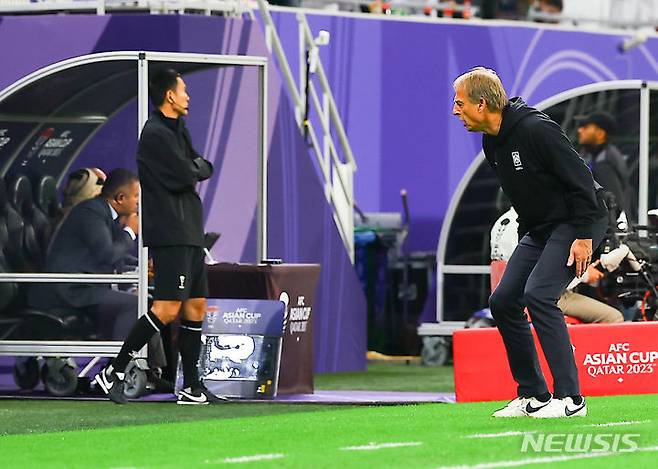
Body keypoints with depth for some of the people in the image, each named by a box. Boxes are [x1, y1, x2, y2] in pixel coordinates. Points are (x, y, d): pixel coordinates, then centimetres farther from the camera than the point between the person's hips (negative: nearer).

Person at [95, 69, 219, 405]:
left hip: (189, 233, 10)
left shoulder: (177, 131, 20)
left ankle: (191, 387, 11)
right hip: (170, 235, -10)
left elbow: (202, 169, 17)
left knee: (196, 307, 8)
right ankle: (114, 373, -13)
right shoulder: (157, 134, -12)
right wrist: (198, 167, 2)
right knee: (167, 309, -15)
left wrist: (195, 168, -3)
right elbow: (186, 176, -18)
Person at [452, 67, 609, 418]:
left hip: (577, 223, -10)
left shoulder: (535, 129, -23)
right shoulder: (492, 143, 6)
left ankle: (570, 398, -20)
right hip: (538, 230, 10)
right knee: (503, 302, 3)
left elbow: (579, 179, -22)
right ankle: (532, 396, 12)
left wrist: (584, 236, -23)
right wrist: (526, 238, 16)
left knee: (538, 294, -23)